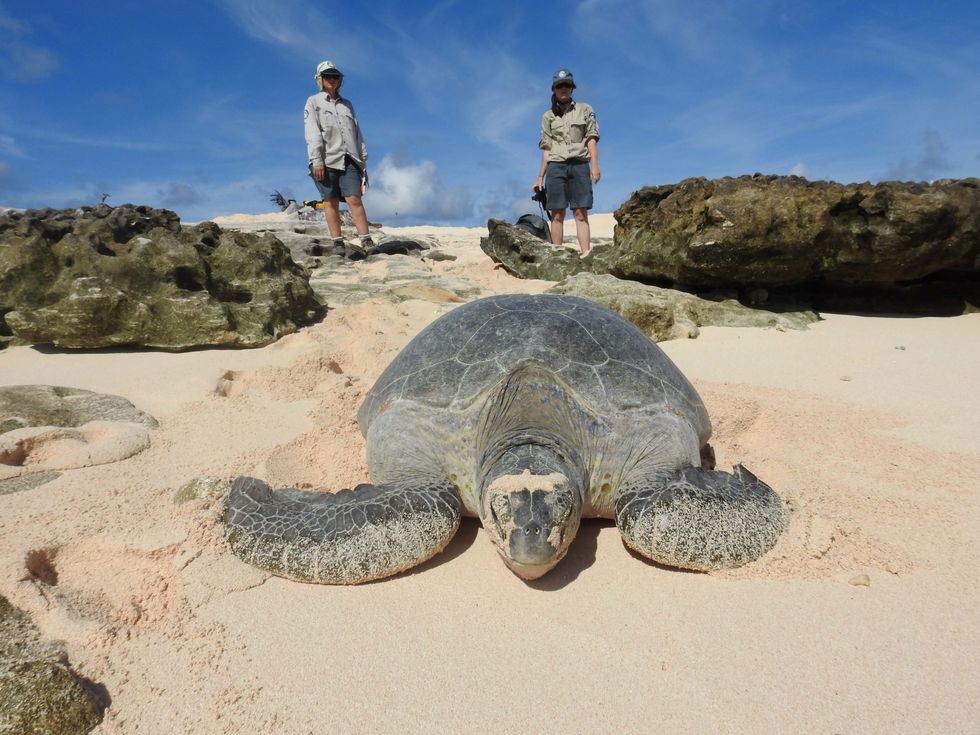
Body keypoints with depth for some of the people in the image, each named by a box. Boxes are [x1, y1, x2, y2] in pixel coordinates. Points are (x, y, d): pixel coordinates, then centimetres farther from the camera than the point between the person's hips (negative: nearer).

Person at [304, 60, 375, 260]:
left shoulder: (347, 104, 24)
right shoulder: (313, 102, 12)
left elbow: (357, 134, 21)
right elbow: (312, 133, 0)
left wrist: (363, 160, 12)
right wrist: (316, 160, -12)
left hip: (348, 160, 2)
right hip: (326, 160, -2)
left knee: (354, 199, -11)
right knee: (331, 202, -2)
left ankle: (367, 242, -16)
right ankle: (338, 243, -1)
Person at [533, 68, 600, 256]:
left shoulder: (585, 110, 12)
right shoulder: (548, 117, 15)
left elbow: (592, 139, 5)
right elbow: (547, 150, 13)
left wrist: (594, 165, -9)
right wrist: (540, 178, 8)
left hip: (579, 165, -1)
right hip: (556, 167, 1)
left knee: (581, 213, -10)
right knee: (557, 214, -5)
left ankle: (585, 254, -16)